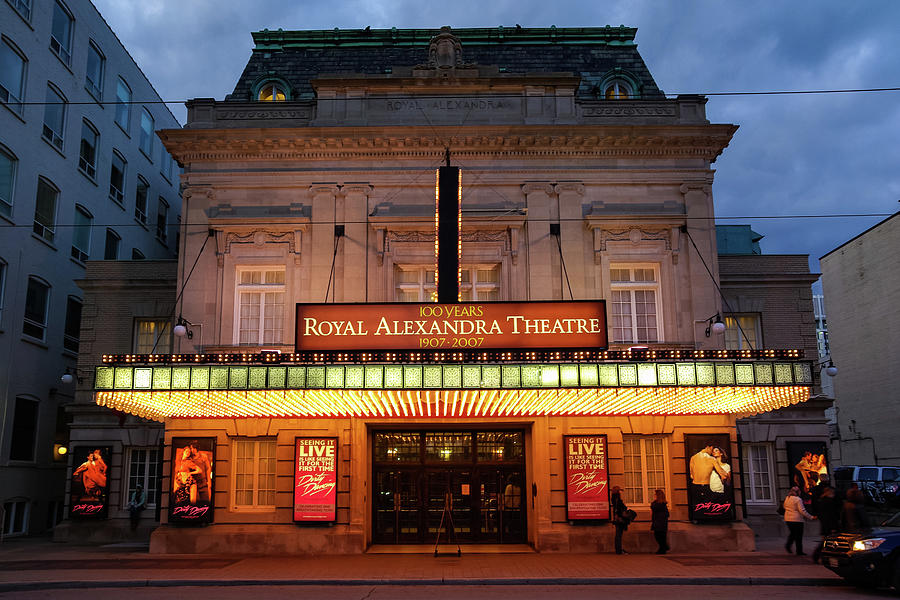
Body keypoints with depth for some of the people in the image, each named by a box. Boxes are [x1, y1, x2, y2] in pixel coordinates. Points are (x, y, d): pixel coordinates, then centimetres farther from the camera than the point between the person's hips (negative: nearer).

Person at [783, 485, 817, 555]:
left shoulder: (787, 498, 7)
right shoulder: (798, 499, -15)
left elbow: (784, 506, 19)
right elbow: (802, 511, -17)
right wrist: (811, 517, -11)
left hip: (787, 519, 7)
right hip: (796, 520, -6)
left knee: (792, 533, 21)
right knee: (798, 536, 3)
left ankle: (788, 544, 2)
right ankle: (799, 551, 7)